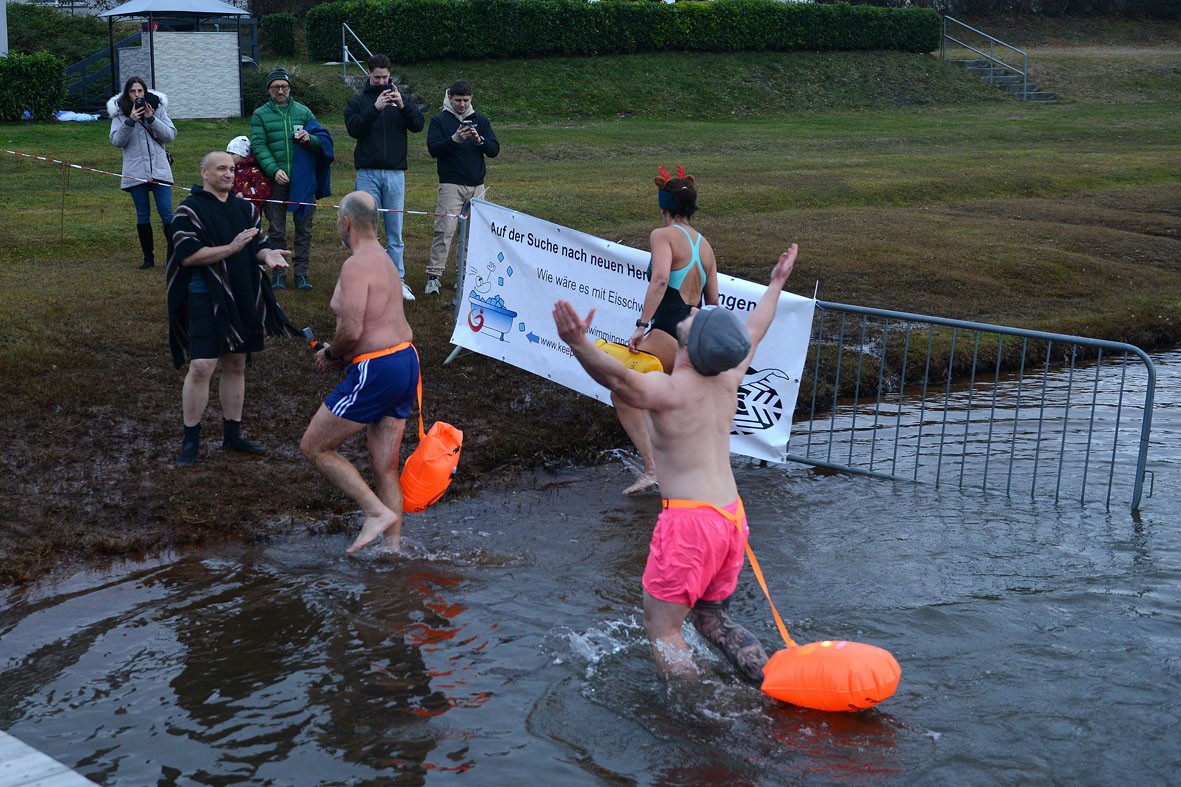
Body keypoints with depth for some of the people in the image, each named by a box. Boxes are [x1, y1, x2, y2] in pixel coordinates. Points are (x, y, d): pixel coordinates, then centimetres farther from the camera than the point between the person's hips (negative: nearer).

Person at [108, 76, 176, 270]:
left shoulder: (157, 107, 3)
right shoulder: (119, 113, 1)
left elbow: (171, 135, -2)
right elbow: (116, 141, -7)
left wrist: (151, 119, -13)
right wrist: (130, 121, -18)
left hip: (159, 169, 0)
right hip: (135, 172, 0)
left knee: (167, 214, -4)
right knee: (143, 216, 8)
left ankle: (173, 256, 1)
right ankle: (148, 257, 17)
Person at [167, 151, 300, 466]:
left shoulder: (245, 208, 11)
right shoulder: (190, 211, -7)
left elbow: (259, 245, 13)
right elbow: (187, 256, -16)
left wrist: (267, 254, -12)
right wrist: (231, 248, -22)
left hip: (242, 298, 6)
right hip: (205, 300, -6)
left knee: (236, 365, 13)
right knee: (201, 367, -10)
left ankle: (232, 434, 24)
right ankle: (191, 439, 2)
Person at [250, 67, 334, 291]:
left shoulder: (303, 112, 10)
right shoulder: (260, 115, 5)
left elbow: (324, 142, 10)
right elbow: (259, 146, -4)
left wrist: (310, 139, -13)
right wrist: (274, 170, -18)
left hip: (303, 180, 1)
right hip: (276, 180, -1)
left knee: (303, 229, 3)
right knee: (276, 231, 4)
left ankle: (302, 273, 10)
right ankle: (279, 273, 11)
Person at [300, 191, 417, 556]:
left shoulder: (356, 265, -15)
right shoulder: (384, 259, 16)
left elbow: (351, 331, -23)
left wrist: (330, 354, -3)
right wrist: (341, 352, 13)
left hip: (375, 371, -9)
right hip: (406, 360, 9)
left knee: (314, 447, 3)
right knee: (386, 468, 13)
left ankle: (378, 512, -1)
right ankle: (393, 547, 17)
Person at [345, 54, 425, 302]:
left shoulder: (400, 99, 10)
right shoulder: (357, 102, 7)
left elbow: (419, 124, -4)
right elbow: (354, 129, -10)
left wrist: (403, 105, -20)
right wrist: (375, 108, -21)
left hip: (395, 173, 1)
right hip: (368, 173, -1)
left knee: (395, 232, 4)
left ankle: (398, 280, 7)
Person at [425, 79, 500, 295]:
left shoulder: (481, 121, 12)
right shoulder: (439, 121, 3)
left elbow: (495, 150, 3)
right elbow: (433, 149, -9)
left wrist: (479, 141, -16)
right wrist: (454, 139, -22)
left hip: (477, 186, 4)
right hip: (451, 185, -4)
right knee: (444, 230, -11)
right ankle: (433, 276, -10)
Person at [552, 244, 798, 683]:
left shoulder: (668, 391, -16)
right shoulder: (729, 377, 5)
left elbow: (619, 377, -37)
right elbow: (753, 331, 24)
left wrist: (579, 344, -54)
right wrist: (775, 286, 39)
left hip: (690, 519, -8)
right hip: (731, 516, 8)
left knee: (661, 627, 2)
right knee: (713, 618, 23)